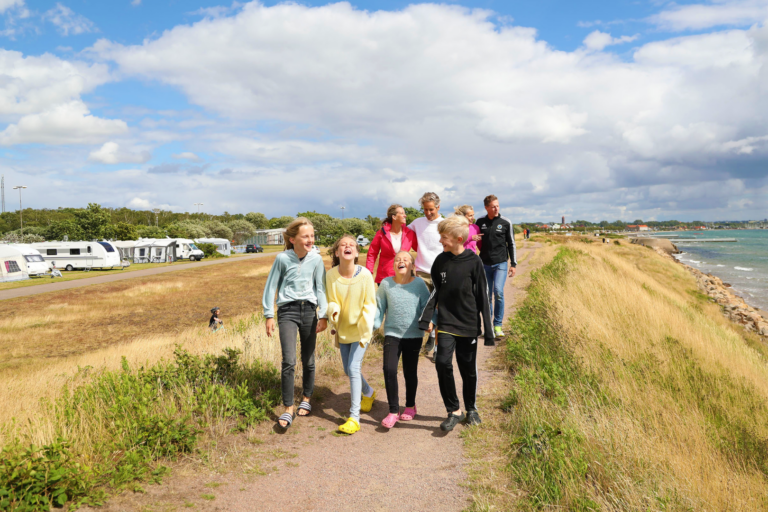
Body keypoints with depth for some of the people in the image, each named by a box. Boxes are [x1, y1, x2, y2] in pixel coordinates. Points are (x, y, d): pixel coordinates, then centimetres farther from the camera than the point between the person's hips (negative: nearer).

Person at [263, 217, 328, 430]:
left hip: (309, 310, 2)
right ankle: (288, 409, -1)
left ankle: (306, 399, 31)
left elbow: (321, 288, 6)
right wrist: (269, 315, 1)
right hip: (288, 311, -2)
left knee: (308, 360, 10)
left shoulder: (316, 258, 0)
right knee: (289, 361, -11)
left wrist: (323, 315, 2)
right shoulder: (283, 258, -4)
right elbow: (271, 286, 3)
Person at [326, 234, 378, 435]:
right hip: (343, 328, 4)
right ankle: (369, 394, 46)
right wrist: (334, 311, -24)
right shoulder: (331, 275, -12)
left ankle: (354, 417, -8)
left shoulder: (365, 275, -19)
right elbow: (332, 301, -2)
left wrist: (365, 325, -24)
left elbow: (370, 304, -11)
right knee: (349, 370, 15)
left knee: (354, 368, -14)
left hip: (361, 329, -4)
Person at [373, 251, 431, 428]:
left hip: (414, 335, 0)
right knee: (389, 369, -13)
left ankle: (410, 406, 34)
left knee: (410, 372, 11)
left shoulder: (419, 283, -4)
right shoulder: (386, 284, -2)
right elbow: (379, 307, 5)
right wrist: (371, 325, -5)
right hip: (392, 334, 0)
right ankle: (393, 411, 0)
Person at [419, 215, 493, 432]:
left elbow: (483, 296, -4)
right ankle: (454, 410, 2)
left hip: (468, 324, -2)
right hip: (446, 323, 2)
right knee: (442, 362, -14)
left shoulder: (474, 262, -8)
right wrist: (427, 318, 0)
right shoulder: (440, 261, 1)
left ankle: (471, 408, 33)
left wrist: (488, 329, -5)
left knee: (468, 368, 9)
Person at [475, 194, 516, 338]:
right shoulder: (480, 222, 5)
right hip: (485, 264, 2)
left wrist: (513, 264, 4)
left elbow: (511, 244, 6)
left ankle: (498, 325, -6)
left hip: (501, 263, -2)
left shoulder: (505, 223, 1)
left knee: (498, 291, -17)